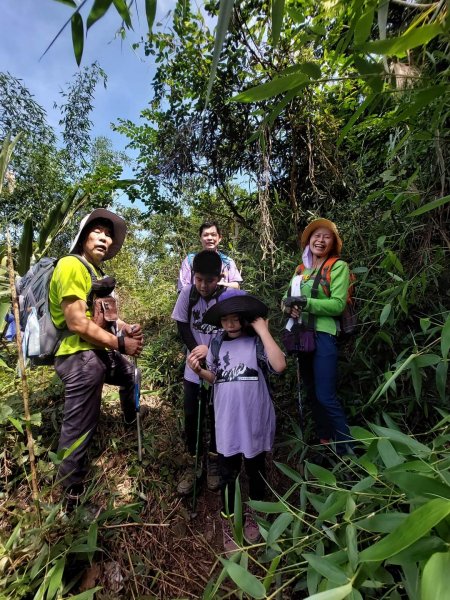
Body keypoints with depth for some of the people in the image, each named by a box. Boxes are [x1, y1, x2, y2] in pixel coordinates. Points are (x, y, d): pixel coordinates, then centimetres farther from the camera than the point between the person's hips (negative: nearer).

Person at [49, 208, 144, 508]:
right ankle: (72, 495, 19)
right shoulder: (72, 265, -15)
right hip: (80, 358, -10)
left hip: (100, 353, 11)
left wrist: (128, 328, 2)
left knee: (130, 373, 32)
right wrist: (121, 344, -16)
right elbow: (77, 323, -23)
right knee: (79, 430, 0)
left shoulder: (97, 270, 17)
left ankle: (131, 422, 57)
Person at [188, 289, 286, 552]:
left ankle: (254, 514, 47)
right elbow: (215, 379, 10)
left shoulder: (258, 342, -12)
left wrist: (263, 331, -24)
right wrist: (199, 370, -10)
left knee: (256, 470, 20)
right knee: (228, 473, 15)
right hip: (227, 422, 3)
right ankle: (229, 521, 39)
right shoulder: (217, 346, 1)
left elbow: (279, 365, -29)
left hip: (255, 421, -2)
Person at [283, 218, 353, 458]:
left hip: (323, 335, -6)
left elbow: (338, 304, -14)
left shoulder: (338, 266, -5)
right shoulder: (301, 269, 13)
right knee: (312, 393, 16)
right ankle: (325, 441, 35)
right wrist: (289, 305, -11)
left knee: (326, 397, -8)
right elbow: (288, 296, 11)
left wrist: (307, 303, -24)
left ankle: (348, 450, 11)